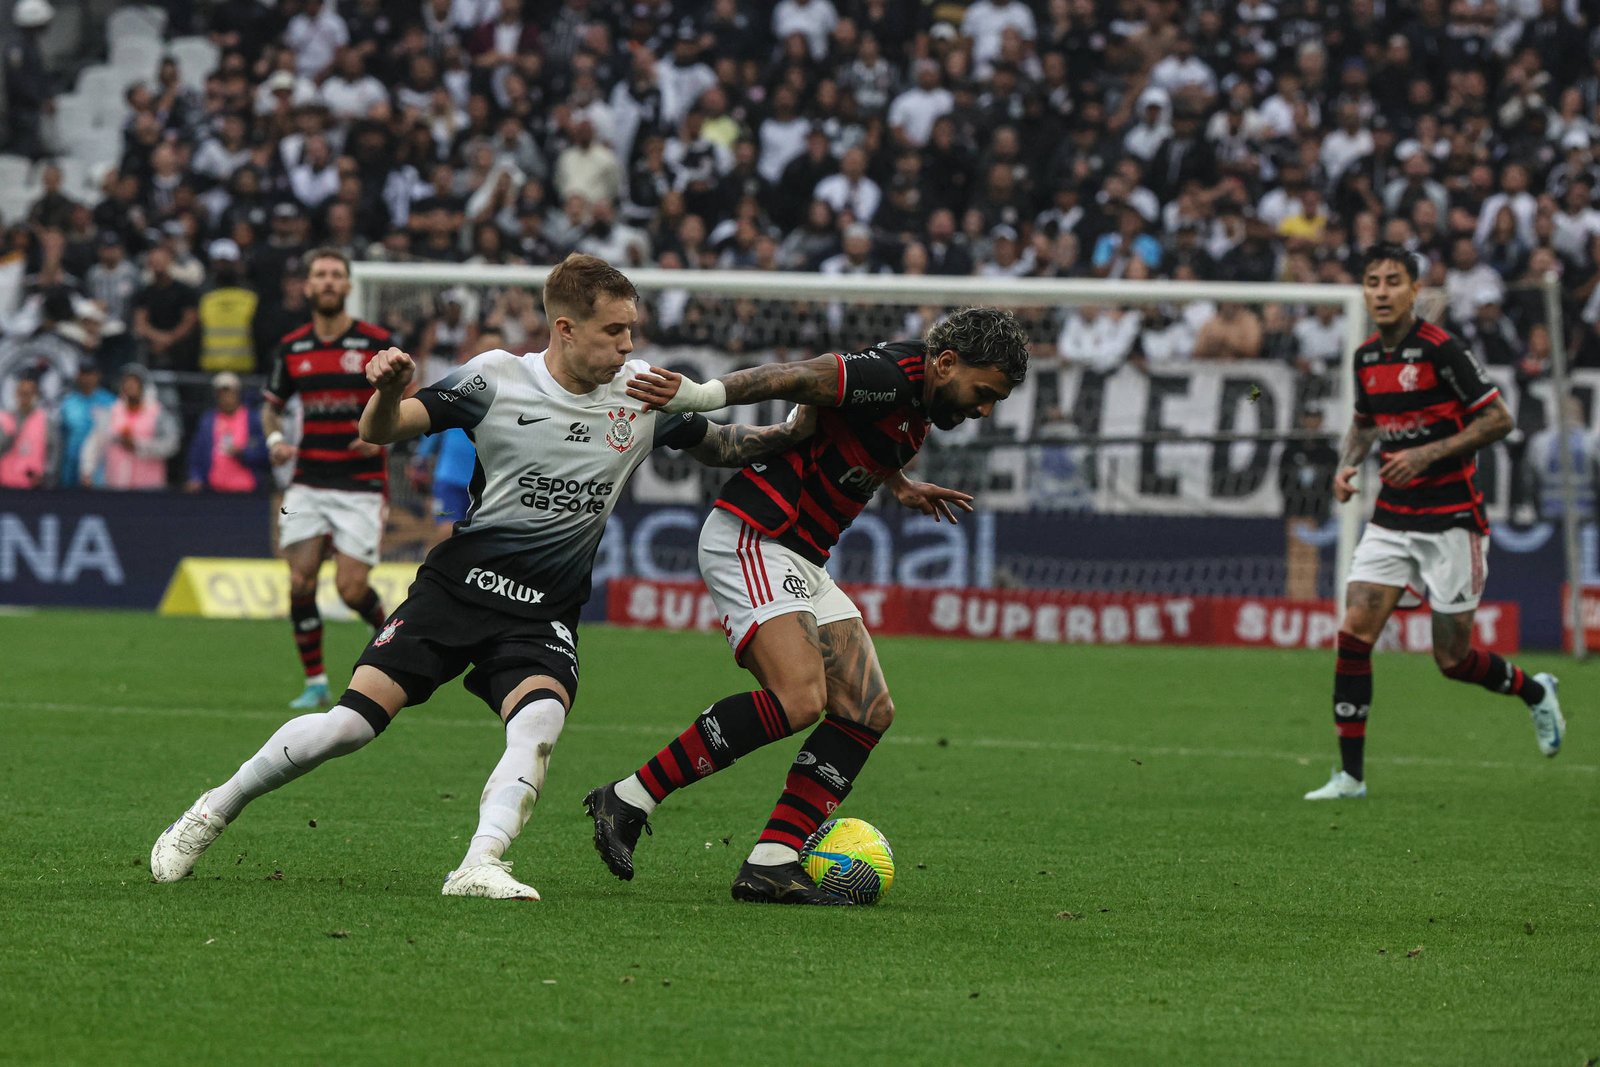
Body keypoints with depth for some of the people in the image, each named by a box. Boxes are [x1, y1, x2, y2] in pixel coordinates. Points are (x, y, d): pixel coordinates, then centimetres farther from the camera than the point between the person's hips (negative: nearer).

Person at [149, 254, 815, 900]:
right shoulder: (498, 379, -8)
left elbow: (716, 447, 15)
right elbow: (381, 432, -6)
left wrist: (788, 435, -4)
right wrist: (388, 392, -29)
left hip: (546, 613, 2)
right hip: (461, 581, -2)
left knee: (540, 721, -29)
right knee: (354, 720, -11)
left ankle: (479, 867, -36)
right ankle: (212, 813, 7)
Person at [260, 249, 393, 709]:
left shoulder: (376, 343, -4)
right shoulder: (291, 347, 6)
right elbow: (271, 406, 19)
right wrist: (275, 438, -2)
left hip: (360, 485, -3)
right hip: (308, 483, 3)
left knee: (350, 589, -9)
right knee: (301, 581, -6)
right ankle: (315, 682, 6)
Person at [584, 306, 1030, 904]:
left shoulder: (920, 406, 14)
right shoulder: (890, 376, -17)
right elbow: (792, 379, -28)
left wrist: (899, 486, 45)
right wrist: (700, 396, -40)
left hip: (802, 563, 11)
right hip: (751, 540, -11)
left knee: (868, 710, 0)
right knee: (798, 698, -26)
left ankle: (772, 864, -5)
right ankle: (631, 798, -17)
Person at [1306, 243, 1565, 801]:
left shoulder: (1440, 350, -14)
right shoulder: (1367, 357, 6)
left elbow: (1499, 419, -13)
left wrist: (1427, 454, -20)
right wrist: (1348, 463, 4)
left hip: (1450, 520, -6)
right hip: (1391, 519, 6)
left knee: (1453, 660, -1)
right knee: (1354, 632, -9)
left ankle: (1534, 692, 31)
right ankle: (1350, 773, -3)